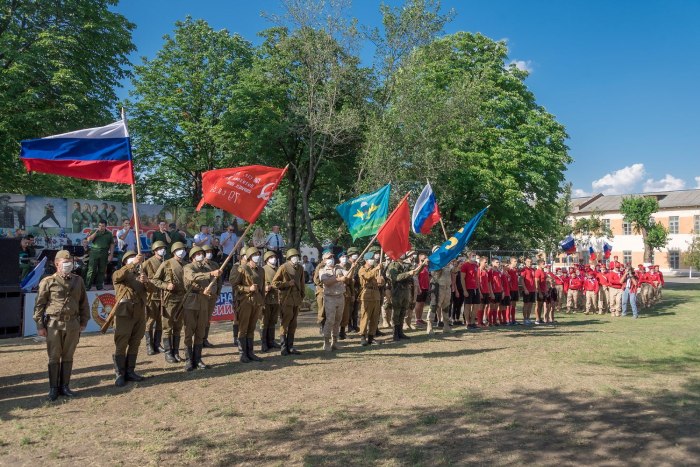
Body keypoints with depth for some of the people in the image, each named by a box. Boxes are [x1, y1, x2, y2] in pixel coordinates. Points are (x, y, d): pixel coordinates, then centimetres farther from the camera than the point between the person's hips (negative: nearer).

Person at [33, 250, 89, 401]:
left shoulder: (78, 280, 8)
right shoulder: (48, 282, -3)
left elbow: (83, 302, 14)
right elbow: (39, 304, -2)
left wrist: (83, 321, 12)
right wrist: (39, 325, -5)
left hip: (73, 325, 3)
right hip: (54, 324, -3)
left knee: (68, 357, 9)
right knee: (54, 357, 3)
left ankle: (65, 386, 19)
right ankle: (53, 388, 13)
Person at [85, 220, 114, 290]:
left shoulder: (109, 234, 9)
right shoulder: (94, 232, 9)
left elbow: (112, 245, 7)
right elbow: (89, 239, -6)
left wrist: (111, 255, -1)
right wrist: (96, 232, -10)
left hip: (104, 254, 1)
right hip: (94, 252, -1)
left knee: (102, 271, 4)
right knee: (91, 270, -5)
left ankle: (99, 287, 12)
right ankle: (87, 286, -3)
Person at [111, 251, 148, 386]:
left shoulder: (141, 274, 21)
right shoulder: (119, 273, 7)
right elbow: (117, 276, -20)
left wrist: (147, 281, -15)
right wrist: (133, 263, -30)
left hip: (140, 314, 5)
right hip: (124, 313, -5)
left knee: (134, 344, 9)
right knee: (121, 345, -4)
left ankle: (130, 371, 16)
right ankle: (120, 374, 0)